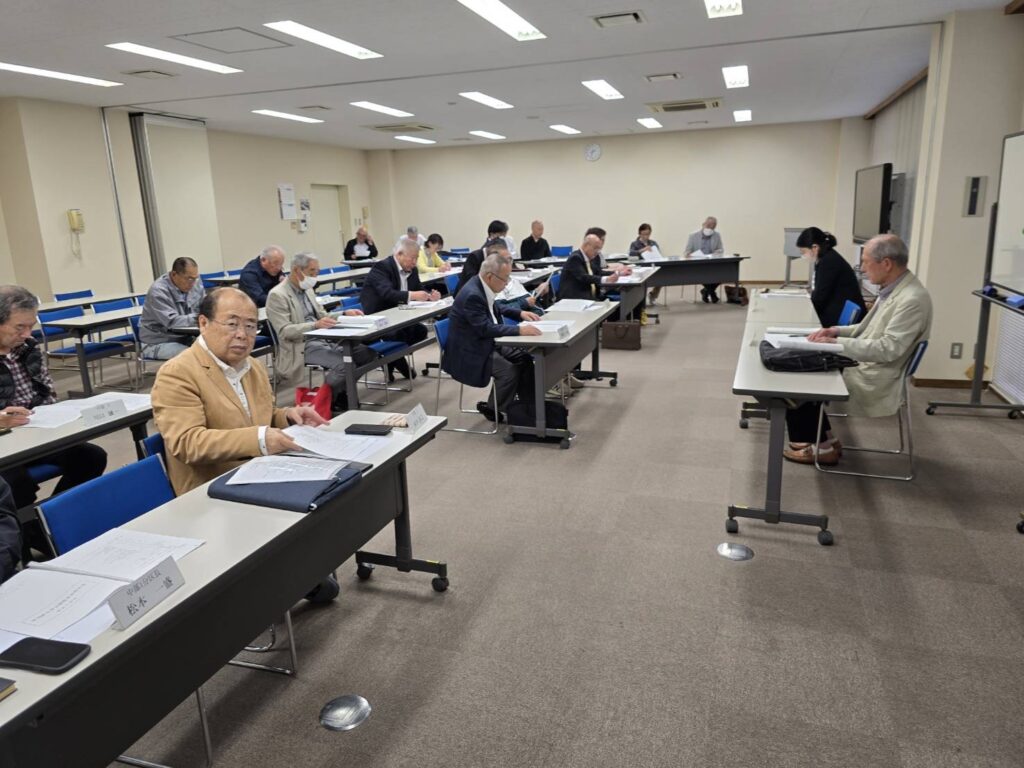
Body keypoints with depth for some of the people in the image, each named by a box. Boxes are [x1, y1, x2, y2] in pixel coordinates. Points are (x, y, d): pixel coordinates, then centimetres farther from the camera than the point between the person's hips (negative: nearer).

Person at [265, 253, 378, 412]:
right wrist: (315, 325, -34)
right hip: (302, 346, -8)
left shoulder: (307, 289, 15)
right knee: (344, 364, -29)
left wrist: (344, 314, 1)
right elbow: (284, 331, -19)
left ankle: (341, 394, 6)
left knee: (367, 353, -9)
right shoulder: (277, 295, -11)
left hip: (323, 339, 8)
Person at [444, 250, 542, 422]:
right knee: (509, 370, -23)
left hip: (486, 342, 10)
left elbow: (495, 309, 21)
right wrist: (519, 330, -33)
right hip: (469, 352, -10)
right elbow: (486, 328, -30)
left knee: (524, 358, 2)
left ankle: (528, 404, 12)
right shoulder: (472, 295, -27)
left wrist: (520, 314, 9)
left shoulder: (483, 286, 1)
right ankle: (494, 409, -1)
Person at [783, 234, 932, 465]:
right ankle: (821, 439, 14)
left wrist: (838, 343, -23)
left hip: (873, 380, -9)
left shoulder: (912, 299, -24)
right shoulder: (893, 288, 6)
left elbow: (888, 349, -28)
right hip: (862, 365, 9)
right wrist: (837, 331, 1)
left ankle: (821, 444, 11)